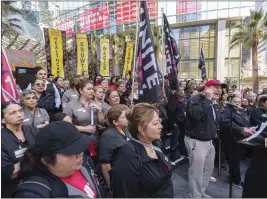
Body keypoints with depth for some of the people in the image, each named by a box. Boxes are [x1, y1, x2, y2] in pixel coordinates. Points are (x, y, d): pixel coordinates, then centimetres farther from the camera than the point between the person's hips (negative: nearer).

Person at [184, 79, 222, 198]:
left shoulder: (214, 104, 13)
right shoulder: (195, 99, -15)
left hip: (209, 141, 9)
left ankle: (201, 192, 39)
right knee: (196, 172, -2)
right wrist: (208, 99, -26)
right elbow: (196, 114, -34)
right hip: (196, 141, -9)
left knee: (209, 169, 20)